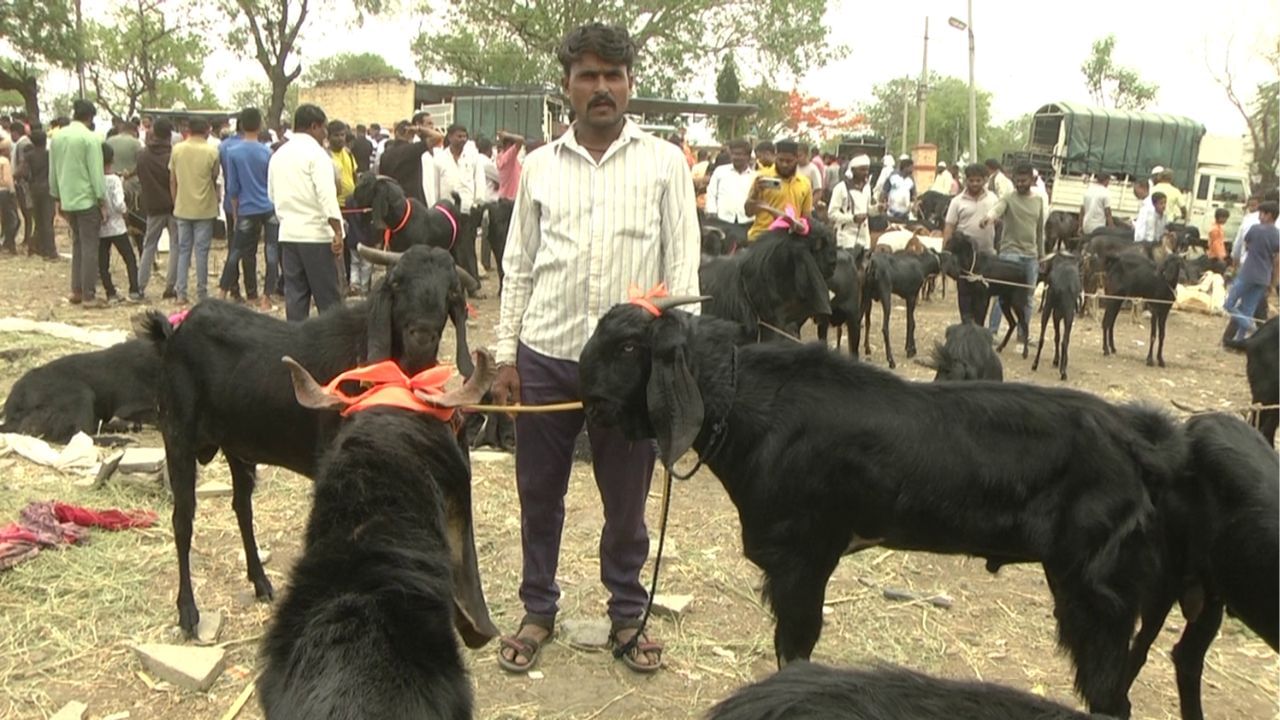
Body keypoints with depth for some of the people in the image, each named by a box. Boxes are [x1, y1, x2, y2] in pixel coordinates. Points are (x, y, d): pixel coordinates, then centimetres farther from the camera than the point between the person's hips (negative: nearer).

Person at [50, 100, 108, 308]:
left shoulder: (58, 136, 7)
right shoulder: (90, 138, -13)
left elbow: (53, 171, 12)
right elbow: (96, 172, -15)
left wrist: (57, 197, 20)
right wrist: (102, 200, -9)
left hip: (67, 199, 7)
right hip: (87, 199, -7)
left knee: (77, 244, 17)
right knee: (89, 247, -2)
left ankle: (76, 291, 18)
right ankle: (88, 296, -2)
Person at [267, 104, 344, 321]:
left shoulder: (278, 154, 13)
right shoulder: (315, 153, -9)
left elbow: (272, 195, 20)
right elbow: (327, 195, -20)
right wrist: (338, 231, -22)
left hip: (288, 232, 7)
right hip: (316, 233, -7)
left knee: (295, 295, 10)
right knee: (328, 297, -2)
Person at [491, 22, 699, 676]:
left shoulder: (664, 163, 0)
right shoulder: (539, 166, 6)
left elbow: (682, 267, -2)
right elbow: (518, 267, 8)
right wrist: (506, 356, 3)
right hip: (544, 356, 2)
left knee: (626, 499, 12)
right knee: (539, 493, 13)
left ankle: (627, 615, 31)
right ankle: (538, 611, 32)